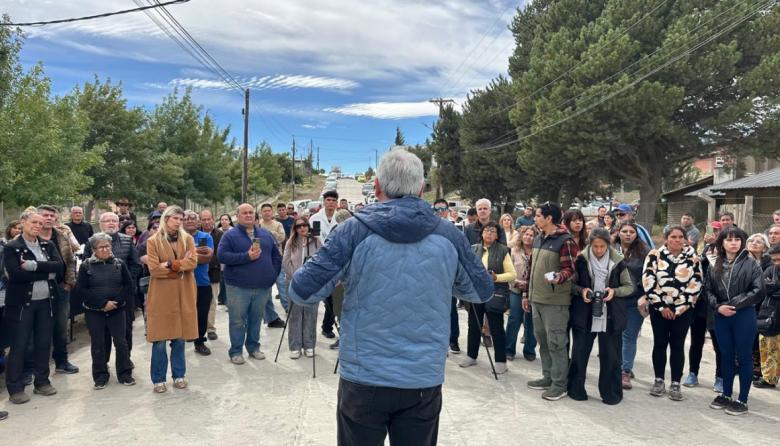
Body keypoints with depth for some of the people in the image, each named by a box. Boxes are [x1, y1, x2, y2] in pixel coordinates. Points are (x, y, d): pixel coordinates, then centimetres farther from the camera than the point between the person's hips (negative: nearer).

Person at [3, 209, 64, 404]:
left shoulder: (48, 245, 7)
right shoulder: (11, 247, -5)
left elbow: (60, 267, -7)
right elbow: (16, 274, -18)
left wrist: (34, 265, -18)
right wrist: (47, 272, -16)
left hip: (46, 302, 4)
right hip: (22, 303, -4)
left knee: (44, 343, 10)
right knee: (19, 346, 2)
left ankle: (42, 382, 24)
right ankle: (15, 388, 13)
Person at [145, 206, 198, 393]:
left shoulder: (187, 239, 6)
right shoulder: (153, 241, -2)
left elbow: (193, 262, -7)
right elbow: (154, 269, -11)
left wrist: (169, 264, -14)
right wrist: (180, 266, -10)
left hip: (184, 295, 3)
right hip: (161, 295, -2)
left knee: (180, 337, 10)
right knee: (159, 340, 1)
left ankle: (179, 375, 22)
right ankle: (158, 379, 14)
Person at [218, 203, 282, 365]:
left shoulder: (266, 234, 12)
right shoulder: (230, 235, 0)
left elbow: (276, 256, 16)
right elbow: (222, 255, -13)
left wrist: (273, 274, 5)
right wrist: (246, 256, -18)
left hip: (262, 287, 3)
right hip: (238, 287, -3)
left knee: (256, 319, 12)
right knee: (238, 320, 2)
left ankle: (253, 347, 26)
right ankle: (236, 351, 13)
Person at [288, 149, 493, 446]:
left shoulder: (356, 230, -11)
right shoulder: (449, 235, -3)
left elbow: (301, 292, -9)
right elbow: (482, 292, 11)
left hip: (363, 378, -1)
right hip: (425, 380, 2)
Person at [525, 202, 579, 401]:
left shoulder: (565, 241, -13)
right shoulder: (538, 239, 13)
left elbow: (569, 269, -15)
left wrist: (559, 278, -36)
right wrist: (528, 294, 20)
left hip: (555, 301, -8)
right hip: (537, 299, 8)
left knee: (556, 342, -2)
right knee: (542, 340, 15)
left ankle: (560, 384, 9)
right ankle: (548, 377, 28)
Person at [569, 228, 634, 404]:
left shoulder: (617, 261, -2)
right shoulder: (581, 260, -2)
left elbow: (630, 287, 5)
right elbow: (571, 283, 6)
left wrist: (614, 291, -13)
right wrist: (581, 290, -13)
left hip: (610, 316, 0)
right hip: (584, 314, 0)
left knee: (610, 356, 6)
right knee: (579, 353, 8)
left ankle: (611, 393, 21)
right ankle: (576, 389, 22)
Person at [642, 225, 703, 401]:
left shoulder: (692, 258, 1)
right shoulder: (655, 255, -3)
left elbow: (695, 285, -4)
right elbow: (648, 281, -8)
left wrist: (678, 308, -9)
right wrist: (661, 306, -10)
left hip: (683, 310, 0)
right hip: (659, 308, 0)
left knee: (677, 346, 4)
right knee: (660, 343, 6)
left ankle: (675, 384, 12)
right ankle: (659, 381, 17)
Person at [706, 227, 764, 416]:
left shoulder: (751, 264, -4)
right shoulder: (715, 266, 8)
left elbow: (758, 291, -10)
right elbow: (709, 290, 8)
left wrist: (734, 304, -14)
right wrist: (718, 306, -9)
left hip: (744, 316, -4)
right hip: (721, 317, 4)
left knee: (743, 357, 3)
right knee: (726, 355, 13)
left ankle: (742, 400, 12)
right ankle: (726, 395, 25)